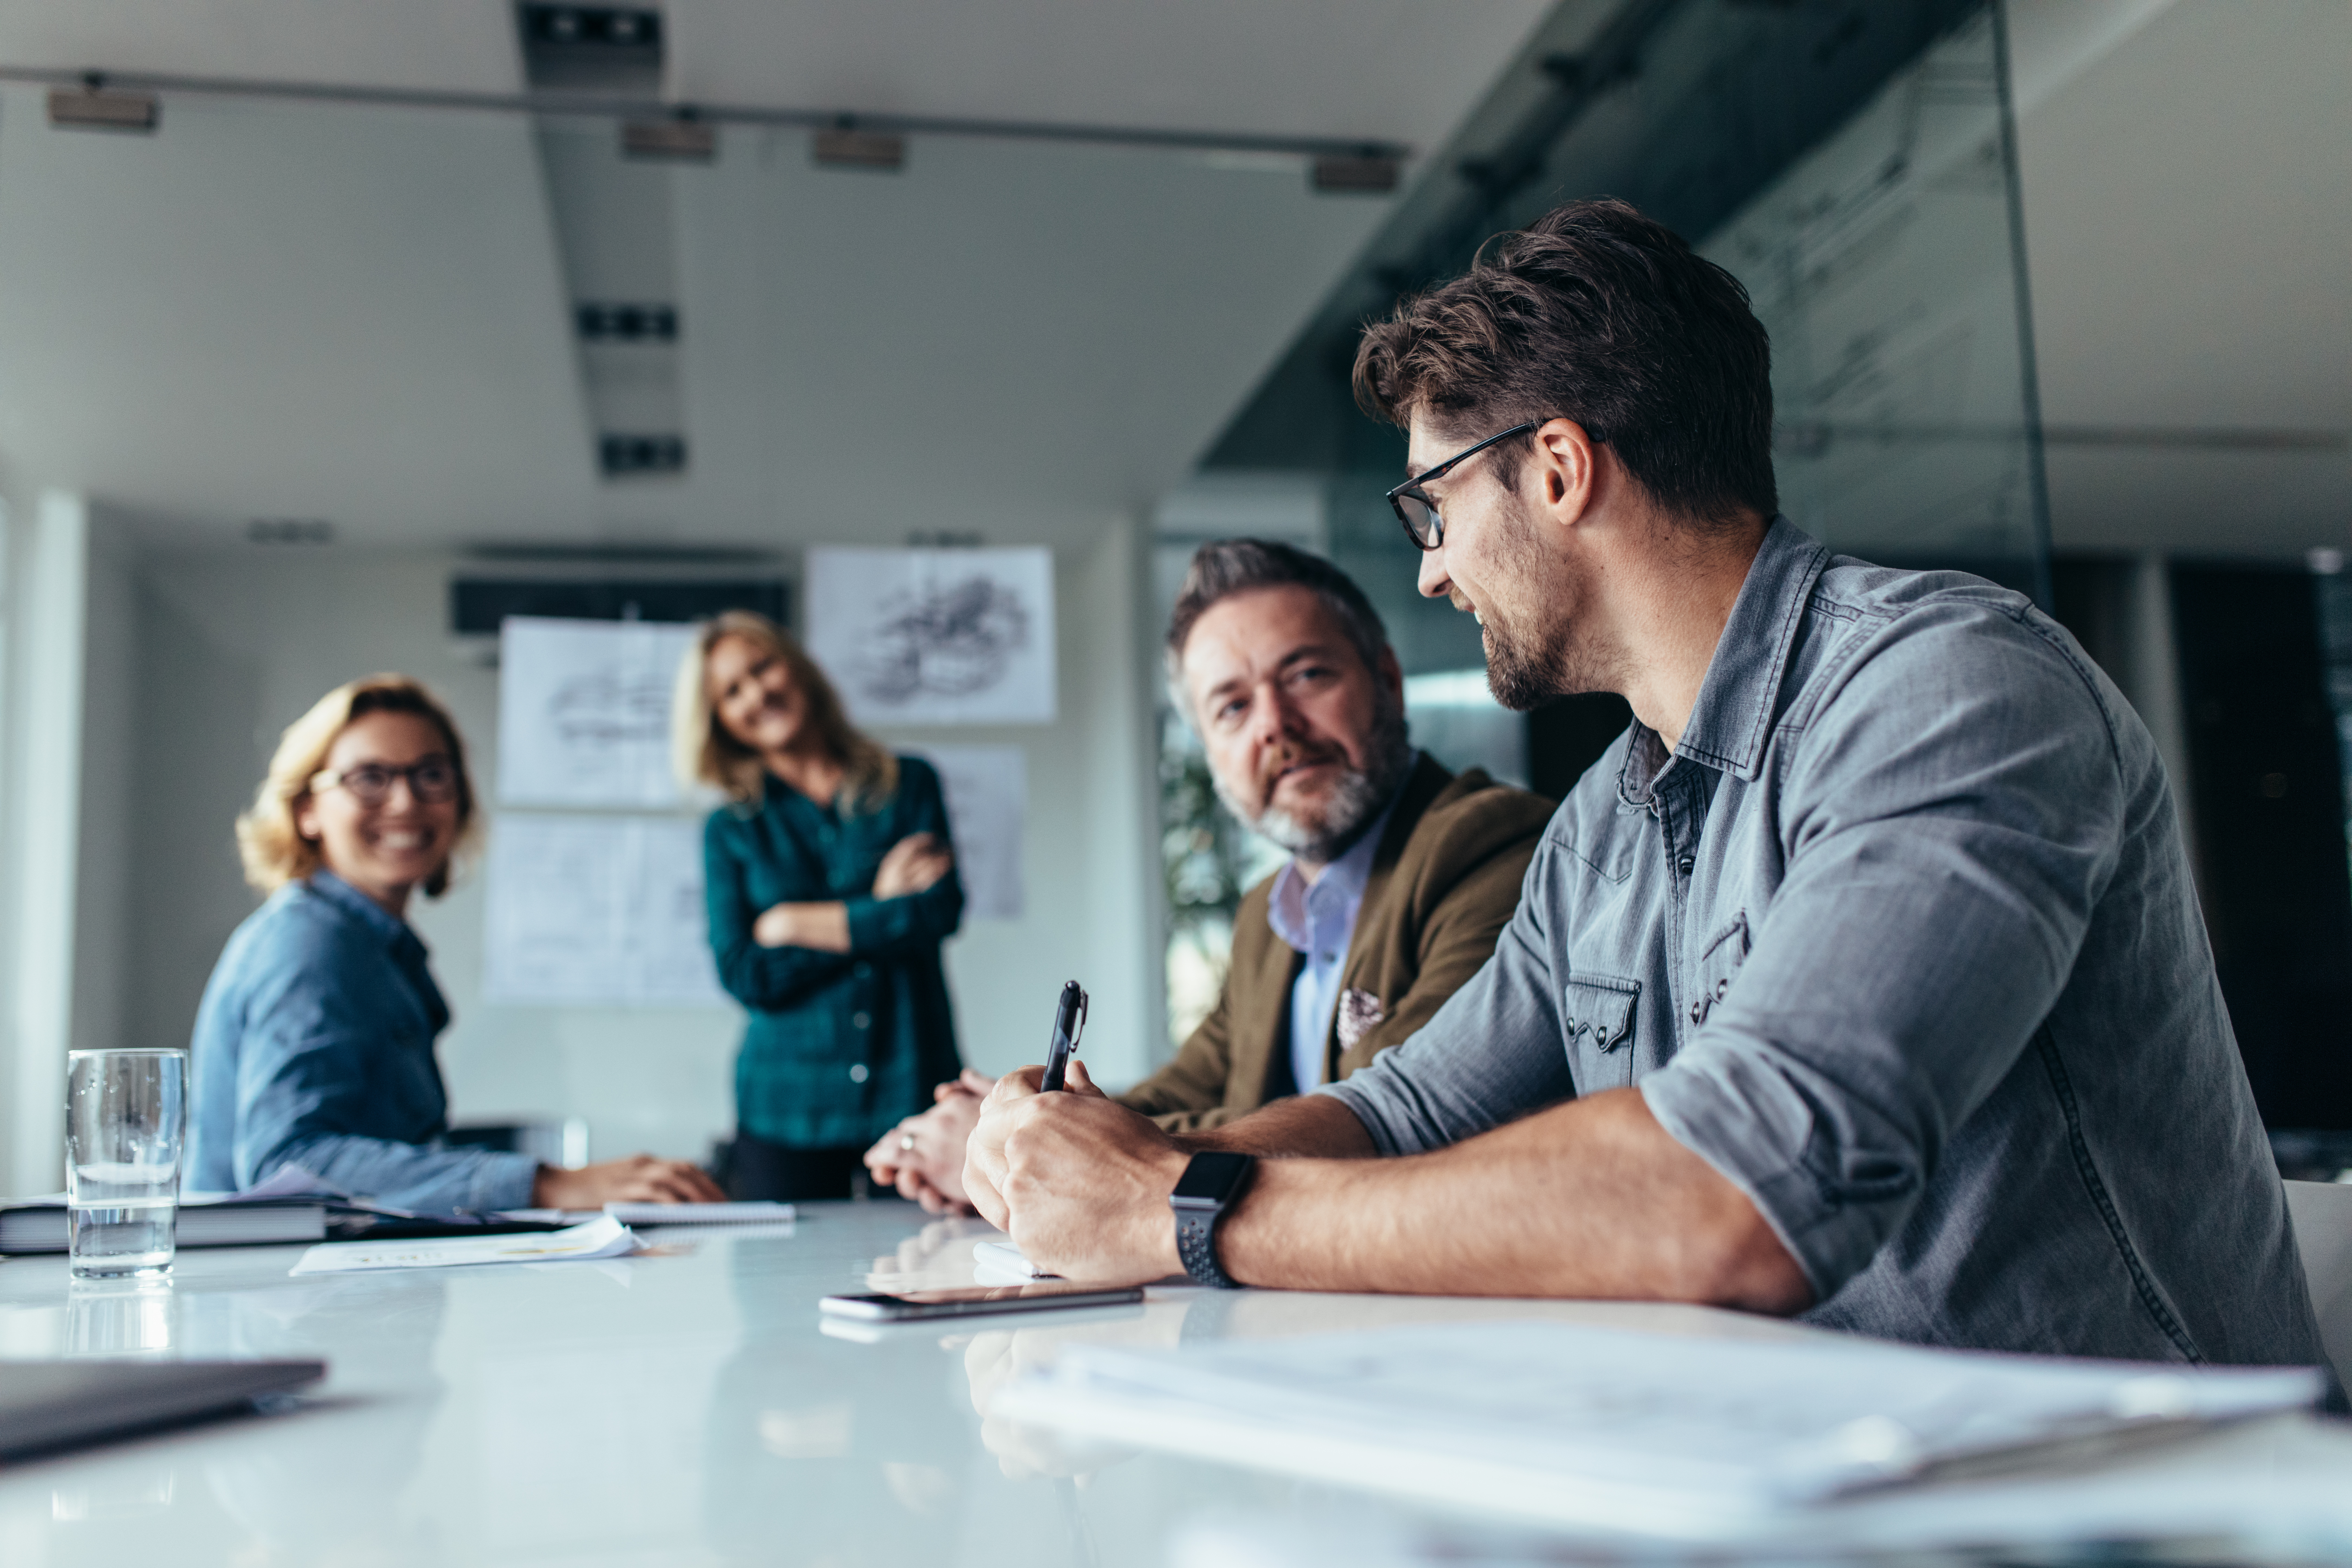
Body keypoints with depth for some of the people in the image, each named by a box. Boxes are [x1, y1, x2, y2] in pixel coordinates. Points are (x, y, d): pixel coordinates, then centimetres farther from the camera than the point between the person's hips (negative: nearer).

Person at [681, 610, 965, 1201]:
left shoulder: (909, 785, 8)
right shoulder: (730, 831, 8)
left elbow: (941, 910, -7)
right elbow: (745, 976, -4)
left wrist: (795, 924, -2)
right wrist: (877, 911, -6)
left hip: (911, 1092, 0)